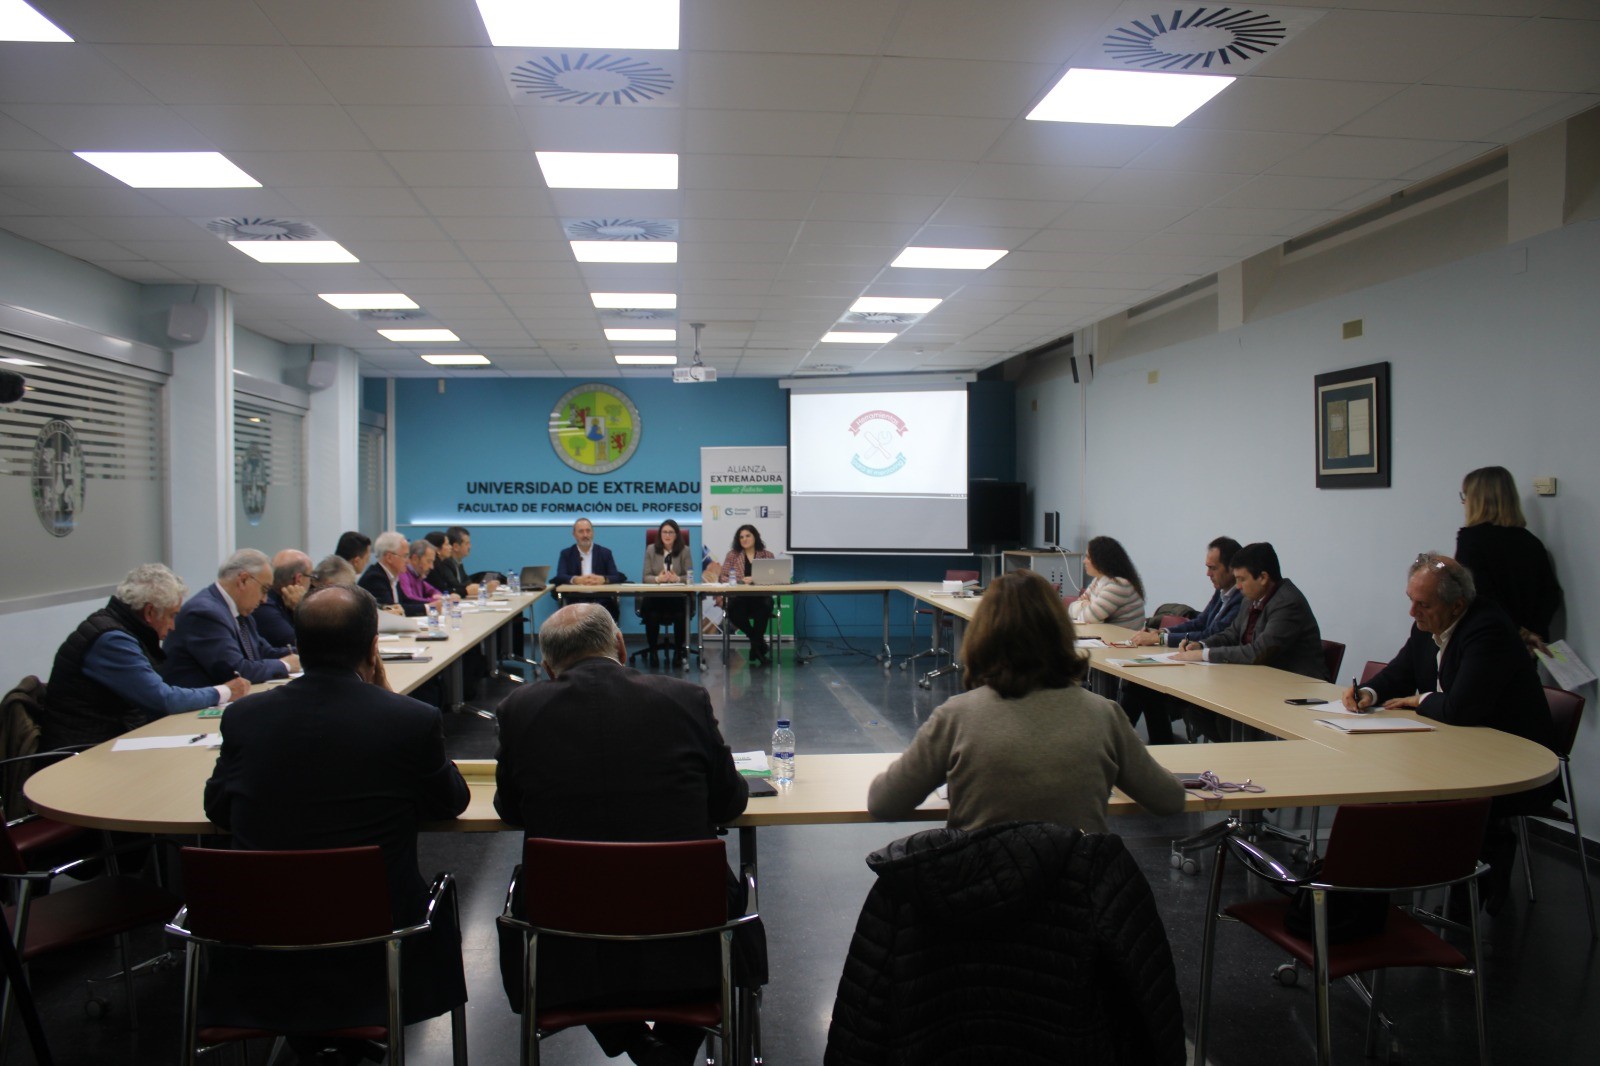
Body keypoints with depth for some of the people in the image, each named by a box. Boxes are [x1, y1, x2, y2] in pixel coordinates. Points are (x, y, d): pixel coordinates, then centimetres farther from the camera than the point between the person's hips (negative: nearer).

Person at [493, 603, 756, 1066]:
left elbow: (509, 810, 9)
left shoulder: (520, 708, -6)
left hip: (566, 958, 0)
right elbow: (730, 802, 5)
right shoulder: (685, 698, -7)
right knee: (729, 892, 31)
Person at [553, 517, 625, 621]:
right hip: (575, 600, -1)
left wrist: (603, 579, -21)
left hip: (601, 600, 1)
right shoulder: (566, 554, 13)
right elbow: (559, 577, -1)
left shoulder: (605, 552, 13)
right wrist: (576, 580, -23)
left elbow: (618, 577, 3)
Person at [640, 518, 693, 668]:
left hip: (678, 595, 0)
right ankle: (652, 651, -14)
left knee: (681, 614, -34)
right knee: (651, 614, -33)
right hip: (654, 595, 0)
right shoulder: (651, 550, 9)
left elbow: (689, 576, 2)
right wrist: (657, 578, -17)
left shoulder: (684, 550, 7)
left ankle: (678, 652, -14)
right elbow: (646, 577, 5)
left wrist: (677, 578, -19)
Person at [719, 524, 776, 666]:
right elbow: (723, 576, 8)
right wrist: (741, 580, -11)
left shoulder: (767, 555, 14)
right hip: (738, 597, 1)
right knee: (734, 611, -36)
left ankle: (755, 652, -20)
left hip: (760, 597, 0)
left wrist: (754, 579, -16)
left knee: (763, 609, -38)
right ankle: (760, 644, -13)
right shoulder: (732, 554, 14)